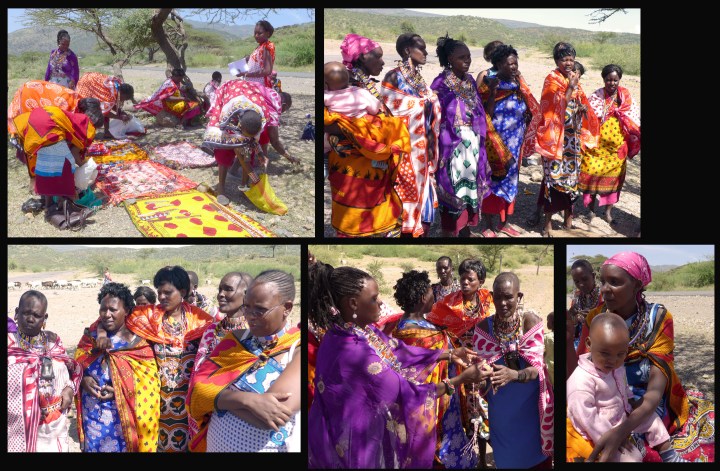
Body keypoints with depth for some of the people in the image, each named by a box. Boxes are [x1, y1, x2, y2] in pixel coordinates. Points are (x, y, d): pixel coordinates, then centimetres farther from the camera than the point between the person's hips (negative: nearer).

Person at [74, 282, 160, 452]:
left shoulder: (137, 341, -8)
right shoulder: (91, 335, 4)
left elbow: (148, 381, -8)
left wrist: (121, 390, -20)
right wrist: (83, 380, -12)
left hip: (123, 416, -3)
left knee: (121, 447, 5)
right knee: (93, 447, 12)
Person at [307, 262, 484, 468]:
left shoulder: (360, 330, -4)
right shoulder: (351, 352, -32)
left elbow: (400, 352, 6)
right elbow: (404, 393, -24)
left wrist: (449, 354, 5)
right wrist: (460, 379, -17)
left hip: (367, 428, 8)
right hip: (357, 439, -8)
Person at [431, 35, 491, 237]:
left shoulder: (470, 81, 10)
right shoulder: (442, 83, -11)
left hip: (471, 145, 7)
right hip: (451, 144, -7)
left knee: (470, 186, 11)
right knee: (452, 189, -2)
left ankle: (465, 231, 22)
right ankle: (449, 231, 9)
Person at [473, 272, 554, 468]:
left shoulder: (531, 321, -14)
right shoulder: (483, 327, -8)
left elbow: (535, 369, -18)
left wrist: (513, 375, -39)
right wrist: (480, 379, -33)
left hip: (529, 407, -1)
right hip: (500, 409, 2)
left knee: (536, 458, 11)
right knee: (506, 458, 17)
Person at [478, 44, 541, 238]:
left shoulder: (518, 84, 6)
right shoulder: (490, 84, -11)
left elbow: (528, 110, 13)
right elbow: (485, 115, -16)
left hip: (514, 142, 6)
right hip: (495, 142, -6)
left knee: (510, 179, 12)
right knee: (494, 180, -1)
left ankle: (504, 222, 25)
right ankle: (488, 225, 9)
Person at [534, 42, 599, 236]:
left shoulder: (574, 79, 11)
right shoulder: (552, 79, -9)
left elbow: (581, 103, 20)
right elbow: (558, 106, -18)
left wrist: (583, 108, -1)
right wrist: (571, 87, -22)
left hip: (573, 135, 7)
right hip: (556, 136, -7)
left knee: (571, 174, 11)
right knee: (554, 175, -6)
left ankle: (568, 219, 21)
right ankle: (548, 221, 3)